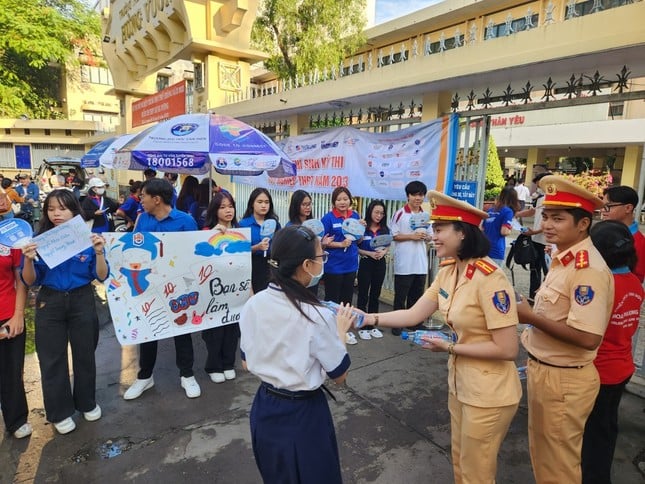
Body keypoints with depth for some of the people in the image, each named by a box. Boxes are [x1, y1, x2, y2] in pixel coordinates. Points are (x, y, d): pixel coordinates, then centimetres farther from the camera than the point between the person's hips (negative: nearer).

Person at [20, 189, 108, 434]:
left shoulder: (88, 238, -6)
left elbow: (102, 276, -8)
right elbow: (30, 281, -3)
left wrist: (99, 252, -24)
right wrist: (28, 260, -22)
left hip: (82, 302, 0)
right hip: (49, 304, 1)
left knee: (85, 355, 13)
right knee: (52, 359, 9)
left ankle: (87, 403, 34)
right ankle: (60, 412, 28)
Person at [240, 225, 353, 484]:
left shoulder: (252, 305, -11)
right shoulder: (317, 316, -27)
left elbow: (247, 363, 3)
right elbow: (339, 375, -12)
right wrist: (340, 330, 0)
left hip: (264, 409, 5)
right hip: (303, 415, -5)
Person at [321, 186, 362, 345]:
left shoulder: (355, 216, 4)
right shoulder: (328, 218, -12)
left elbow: (358, 240, 11)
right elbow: (322, 242, -11)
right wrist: (341, 244, -21)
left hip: (350, 265, 6)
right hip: (333, 266, -5)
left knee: (347, 298, 16)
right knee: (332, 299, 7)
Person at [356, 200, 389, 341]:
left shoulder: (385, 229, 3)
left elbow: (387, 247, 11)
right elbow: (356, 248, -7)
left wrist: (383, 252, -10)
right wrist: (369, 253, -19)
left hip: (380, 264, 4)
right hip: (365, 263, -4)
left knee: (375, 295, 12)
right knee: (363, 295, 3)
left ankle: (372, 326, 24)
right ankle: (362, 327, 12)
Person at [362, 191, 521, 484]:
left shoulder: (489, 279, -26)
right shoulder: (449, 272, -1)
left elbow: (507, 349, -25)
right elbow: (414, 314, -2)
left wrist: (449, 347, -20)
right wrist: (368, 318, -11)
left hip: (488, 394, -7)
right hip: (459, 384, 8)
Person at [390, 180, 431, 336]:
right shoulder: (399, 214, -7)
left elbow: (430, 236, 14)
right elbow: (394, 236, -8)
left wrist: (426, 236, -8)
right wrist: (412, 236, -17)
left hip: (421, 263, 5)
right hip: (404, 263, -5)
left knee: (417, 295, 14)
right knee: (400, 295, 5)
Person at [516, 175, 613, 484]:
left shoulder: (588, 269, -24)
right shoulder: (563, 258, 6)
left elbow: (588, 338, -30)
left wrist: (531, 318, -22)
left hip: (564, 380, -9)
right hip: (543, 370, 9)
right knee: (543, 455, 27)